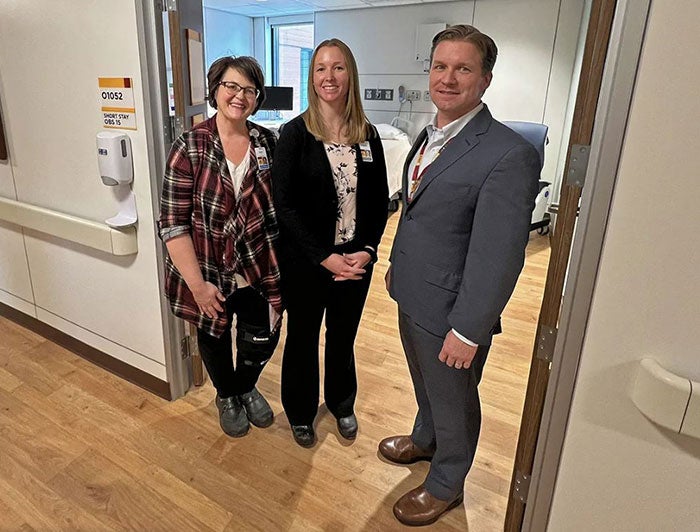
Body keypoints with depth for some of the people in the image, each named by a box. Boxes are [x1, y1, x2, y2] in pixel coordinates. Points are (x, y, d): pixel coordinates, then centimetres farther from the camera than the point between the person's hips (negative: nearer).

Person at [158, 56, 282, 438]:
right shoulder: (190, 147, -12)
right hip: (210, 272, -2)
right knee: (215, 336, 18)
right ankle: (226, 397, 49)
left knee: (262, 340, 8)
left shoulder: (268, 143, -1)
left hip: (258, 270, 2)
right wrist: (197, 284, -16)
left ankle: (246, 387, 44)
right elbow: (172, 223, -13)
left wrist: (280, 267, -1)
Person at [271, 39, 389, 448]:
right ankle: (301, 412, 38)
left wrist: (366, 250, -10)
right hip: (305, 261, -2)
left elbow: (380, 200, 4)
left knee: (344, 337, 18)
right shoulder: (295, 133, -8)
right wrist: (325, 257, -17)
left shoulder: (367, 135, 2)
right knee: (303, 338, 14)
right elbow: (286, 203, -12)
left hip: (355, 260, 3)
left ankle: (342, 404, 44)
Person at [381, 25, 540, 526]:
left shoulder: (510, 154, -23)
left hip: (450, 309, -7)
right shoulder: (429, 137, 4)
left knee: (454, 402, 16)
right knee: (425, 384, 29)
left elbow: (499, 256, -24)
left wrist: (467, 330, -21)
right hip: (412, 296, 8)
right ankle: (424, 440, 56)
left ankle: (445, 485, 42)